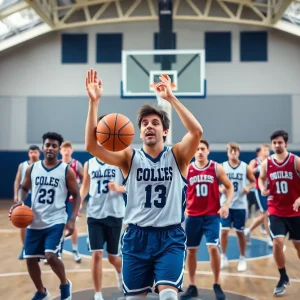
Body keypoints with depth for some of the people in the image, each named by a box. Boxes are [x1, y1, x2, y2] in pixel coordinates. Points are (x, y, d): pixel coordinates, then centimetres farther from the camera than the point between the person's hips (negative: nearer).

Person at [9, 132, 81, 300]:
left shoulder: (67, 171, -6)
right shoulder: (32, 168, 4)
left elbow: (76, 195, -2)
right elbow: (24, 188, 17)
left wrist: (72, 220, -11)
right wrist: (20, 201, -5)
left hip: (56, 221, -4)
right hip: (35, 222, 5)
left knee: (51, 256, -21)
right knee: (30, 259, 8)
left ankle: (65, 284, 9)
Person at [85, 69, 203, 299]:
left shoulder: (177, 156, 0)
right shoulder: (130, 158, 1)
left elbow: (197, 132, -20)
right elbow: (91, 145, -13)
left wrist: (171, 98, -25)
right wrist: (94, 102, -20)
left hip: (170, 237, -2)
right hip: (136, 237, 2)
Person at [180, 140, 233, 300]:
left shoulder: (217, 168, -2)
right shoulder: (186, 170, 1)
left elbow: (230, 187, 3)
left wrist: (226, 205, -11)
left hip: (212, 215, -2)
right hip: (193, 216, 2)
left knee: (213, 248, -12)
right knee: (191, 250, 6)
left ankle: (217, 285, 5)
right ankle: (192, 286, 20)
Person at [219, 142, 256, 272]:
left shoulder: (245, 167, -1)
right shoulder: (222, 167, -1)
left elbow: (253, 181, 8)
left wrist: (248, 188, -12)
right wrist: (220, 189, -16)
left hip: (240, 205, 0)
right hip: (226, 204, 0)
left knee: (240, 232, 8)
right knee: (224, 231, -2)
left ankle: (242, 259, 22)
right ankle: (223, 258, 14)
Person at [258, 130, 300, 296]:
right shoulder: (266, 163, -2)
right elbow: (261, 178, 15)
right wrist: (263, 189, -6)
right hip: (276, 211, 1)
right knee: (277, 242, -12)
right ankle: (283, 278, 8)